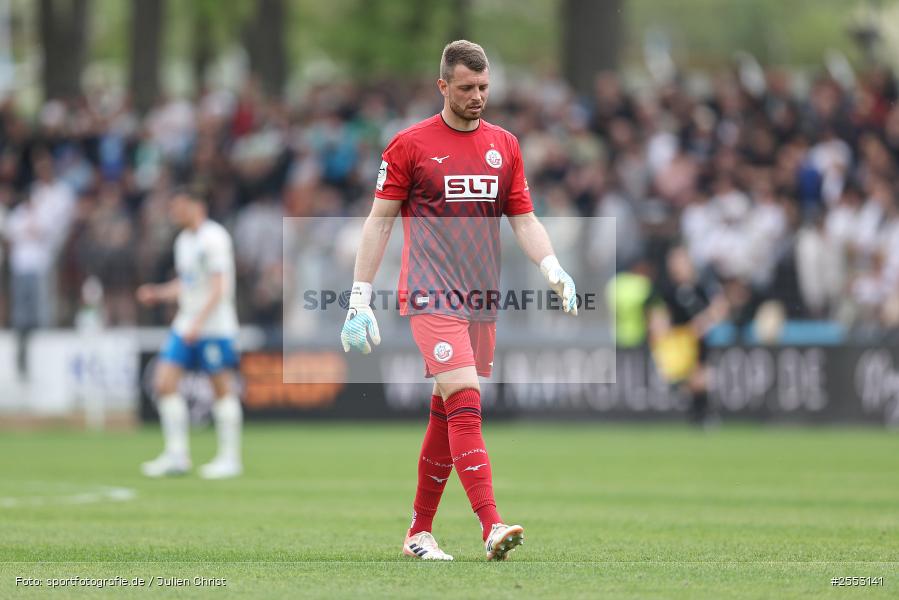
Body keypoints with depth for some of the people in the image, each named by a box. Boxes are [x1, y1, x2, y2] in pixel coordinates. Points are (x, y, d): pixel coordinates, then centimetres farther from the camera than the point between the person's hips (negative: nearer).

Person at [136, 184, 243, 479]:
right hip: (185, 323, 8)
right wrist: (158, 293, 9)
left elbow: (219, 286, -17)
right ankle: (176, 456, 2)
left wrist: (199, 322, -23)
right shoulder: (183, 240, 14)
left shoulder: (213, 238, -12)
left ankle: (230, 458, 4)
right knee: (165, 383, -2)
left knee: (222, 388, -2)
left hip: (214, 326, -8)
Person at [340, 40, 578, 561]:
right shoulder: (410, 145, -1)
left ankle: (419, 532, 20)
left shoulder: (504, 145, 12)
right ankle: (492, 528, -28)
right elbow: (380, 221, 2)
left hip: (482, 301, 5)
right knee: (465, 405, -18)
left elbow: (524, 219, 14)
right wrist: (360, 299, -1)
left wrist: (553, 269, -4)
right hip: (431, 297, -5)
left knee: (447, 414, 9)